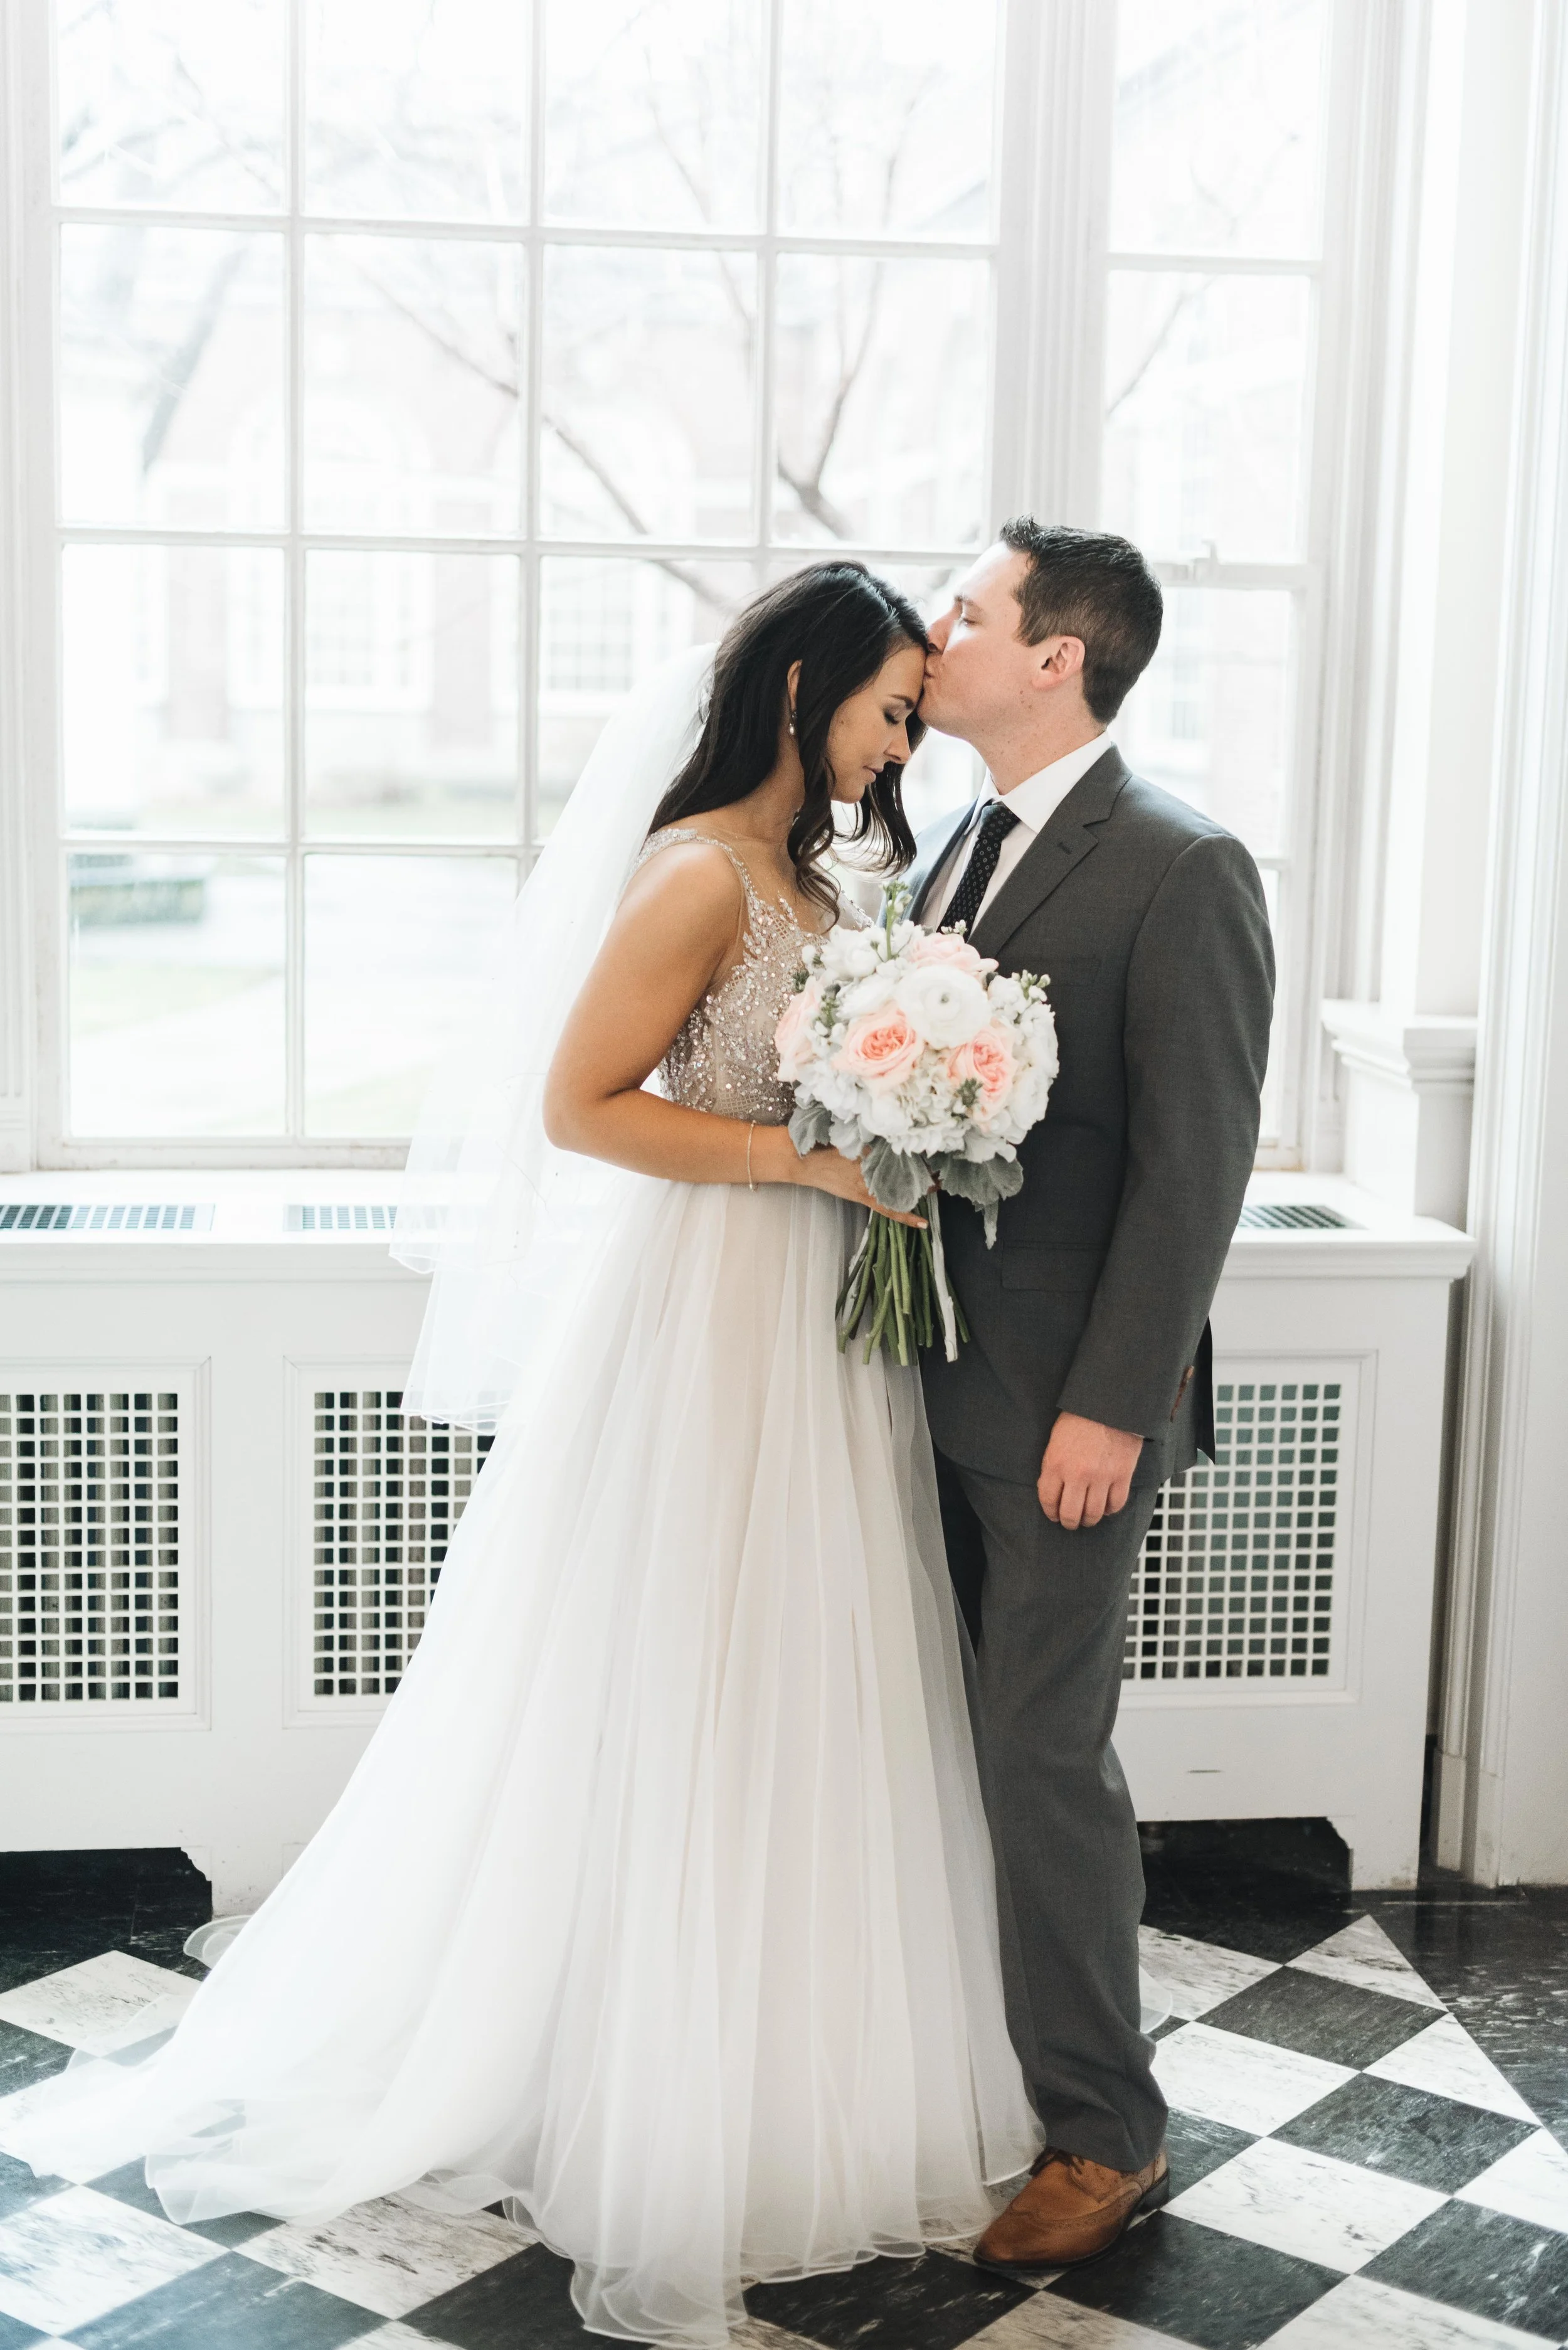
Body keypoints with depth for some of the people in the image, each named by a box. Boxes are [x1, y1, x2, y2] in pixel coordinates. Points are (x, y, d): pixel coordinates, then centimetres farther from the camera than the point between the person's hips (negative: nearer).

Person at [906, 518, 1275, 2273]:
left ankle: (1103, 2136, 15)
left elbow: (1195, 1163, -16)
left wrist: (1109, 1405, -18)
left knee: (1046, 1753, -1)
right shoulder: (948, 851, 12)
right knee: (954, 1739, 13)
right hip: (937, 1387, 7)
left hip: (1067, 1406, -7)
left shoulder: (1181, 873, -13)